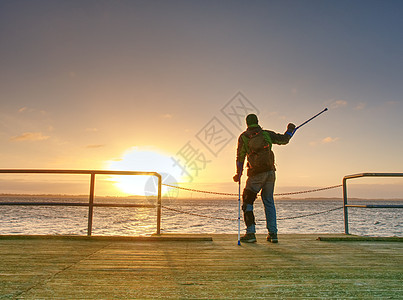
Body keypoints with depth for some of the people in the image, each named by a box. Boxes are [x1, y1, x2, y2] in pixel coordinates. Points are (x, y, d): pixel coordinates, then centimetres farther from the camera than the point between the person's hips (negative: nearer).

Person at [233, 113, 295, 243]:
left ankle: (250, 233, -1)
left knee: (247, 201, 6)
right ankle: (273, 233, 11)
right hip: (270, 172, 3)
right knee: (269, 201, 12)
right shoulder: (266, 134, 6)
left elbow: (240, 157, 0)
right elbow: (284, 139, 11)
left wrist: (238, 174, 8)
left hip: (256, 174, -3)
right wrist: (290, 130, 31)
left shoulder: (243, 137, 2)